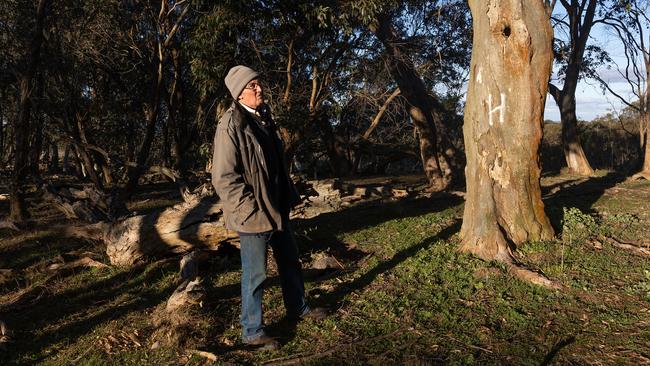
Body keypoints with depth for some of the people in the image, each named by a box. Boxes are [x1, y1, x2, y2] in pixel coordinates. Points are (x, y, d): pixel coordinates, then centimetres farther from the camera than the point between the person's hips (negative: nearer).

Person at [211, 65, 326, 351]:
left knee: (290, 261, 22)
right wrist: (252, 210, -20)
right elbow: (223, 178, -21)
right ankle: (252, 332, 23)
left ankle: (297, 308, 42)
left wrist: (289, 196, 14)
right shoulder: (230, 125, -18)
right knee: (255, 275, 4)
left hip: (277, 209, 9)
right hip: (254, 215, -9)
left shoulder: (263, 118, 11)